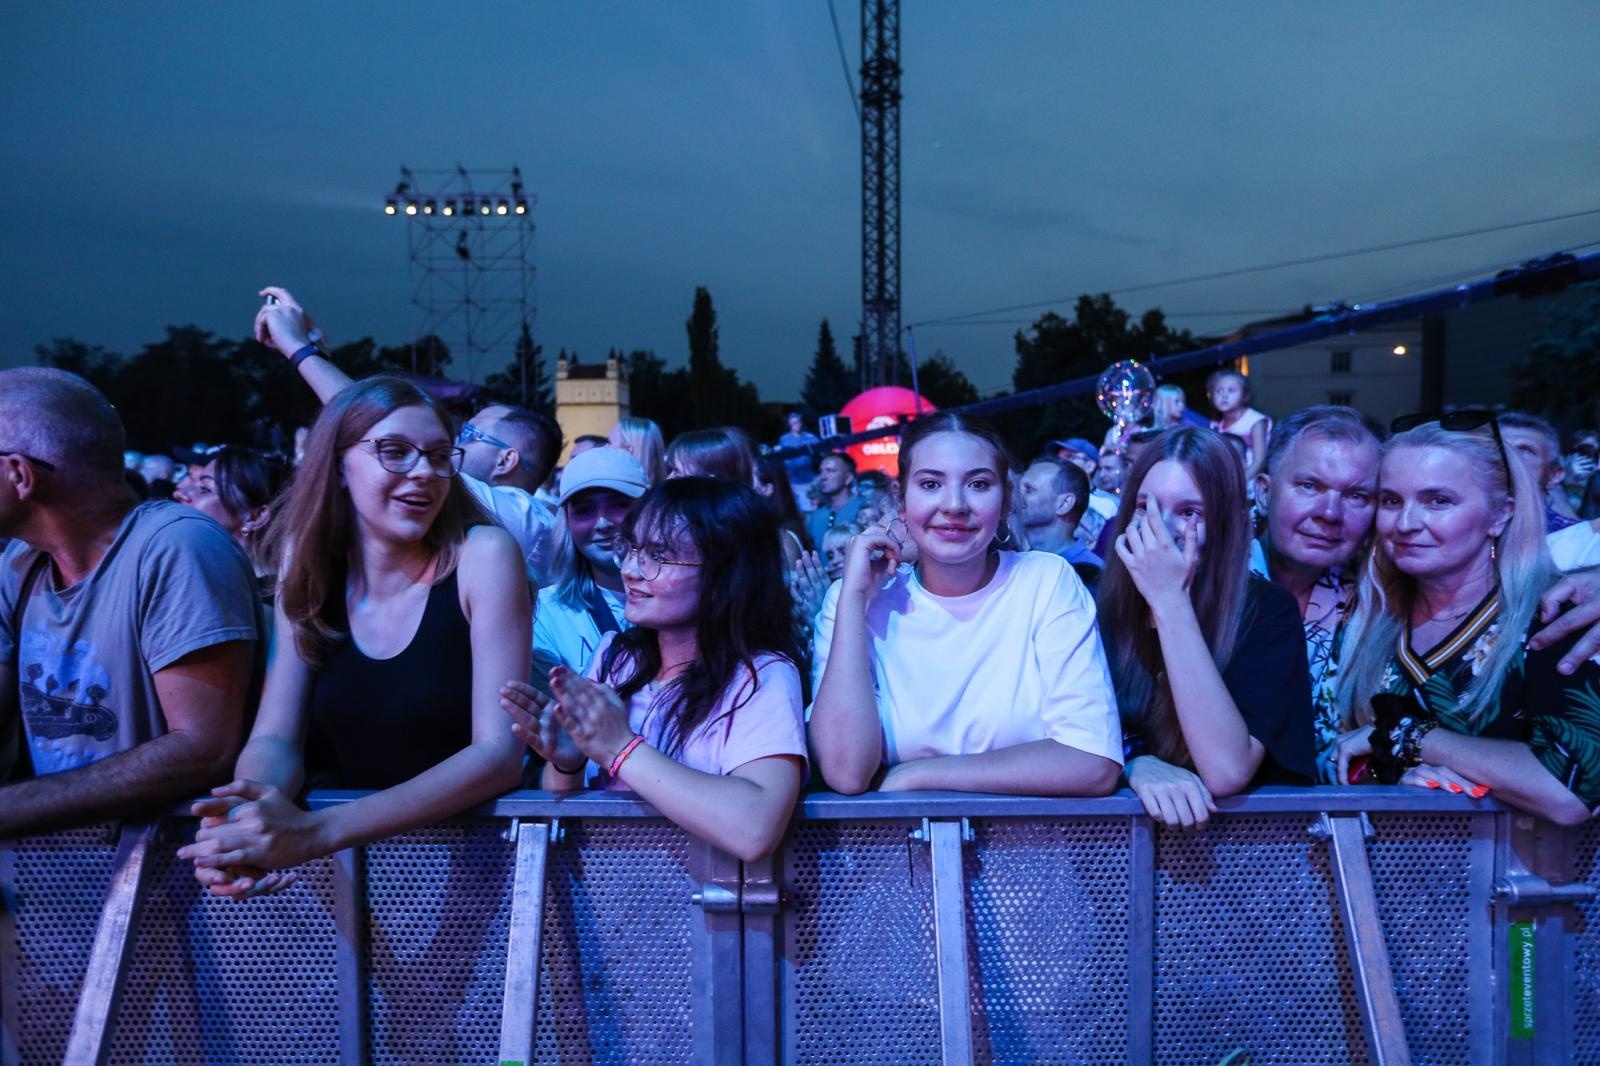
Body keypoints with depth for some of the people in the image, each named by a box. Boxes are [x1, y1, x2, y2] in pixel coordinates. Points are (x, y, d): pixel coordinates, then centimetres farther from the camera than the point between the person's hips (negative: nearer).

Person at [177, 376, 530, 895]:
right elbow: (275, 736, -2)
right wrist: (247, 812, -24)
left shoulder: (482, 555, -13)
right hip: (348, 862, 3)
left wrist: (319, 831, -28)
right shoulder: (309, 566, 0)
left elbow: (500, 751, -18)